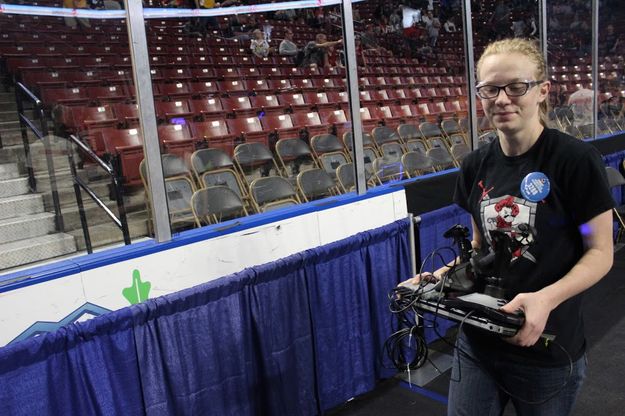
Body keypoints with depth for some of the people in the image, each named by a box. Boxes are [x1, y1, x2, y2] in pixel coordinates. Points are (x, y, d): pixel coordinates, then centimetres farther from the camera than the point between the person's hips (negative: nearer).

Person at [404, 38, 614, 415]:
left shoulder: (577, 160, -14)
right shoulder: (476, 165, 1)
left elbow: (600, 252, -10)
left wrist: (546, 298, -27)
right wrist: (444, 275, -7)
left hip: (548, 349, -4)